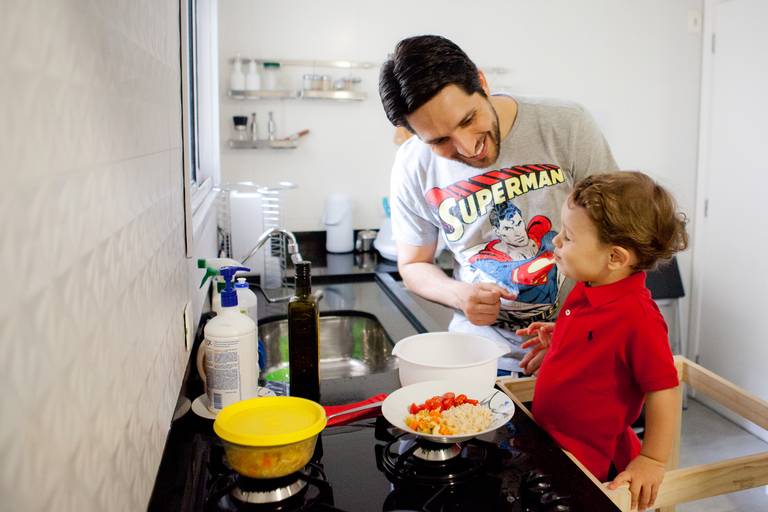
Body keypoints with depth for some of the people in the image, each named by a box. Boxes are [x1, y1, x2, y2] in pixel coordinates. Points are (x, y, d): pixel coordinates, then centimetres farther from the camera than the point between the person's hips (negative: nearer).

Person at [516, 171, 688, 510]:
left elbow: (662, 391, -21)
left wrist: (652, 462, -15)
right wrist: (558, 339, 3)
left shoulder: (637, 317, -28)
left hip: (591, 463, -9)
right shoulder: (586, 290, -2)